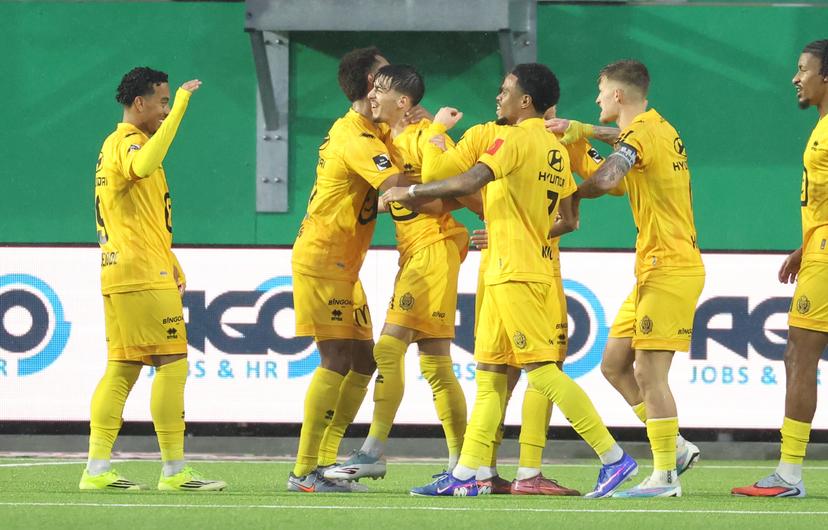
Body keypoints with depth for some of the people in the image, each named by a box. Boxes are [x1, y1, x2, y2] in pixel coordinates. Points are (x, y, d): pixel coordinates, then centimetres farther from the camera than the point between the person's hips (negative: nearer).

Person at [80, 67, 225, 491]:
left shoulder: (117, 145, 22)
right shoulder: (127, 143, -11)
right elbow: (143, 166, -37)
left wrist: (169, 262, 24)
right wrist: (180, 107, -33)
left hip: (119, 276, 10)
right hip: (144, 276, -10)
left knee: (122, 368, 7)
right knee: (172, 364, -8)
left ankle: (97, 468, 3)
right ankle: (175, 471, -8)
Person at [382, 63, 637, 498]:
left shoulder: (516, 139, -13)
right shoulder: (555, 149, 14)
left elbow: (468, 183, -25)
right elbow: (567, 220, 17)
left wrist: (410, 191, -14)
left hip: (515, 273, -10)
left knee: (543, 369, -10)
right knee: (489, 371, 10)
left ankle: (614, 458, -11)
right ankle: (466, 474, 10)